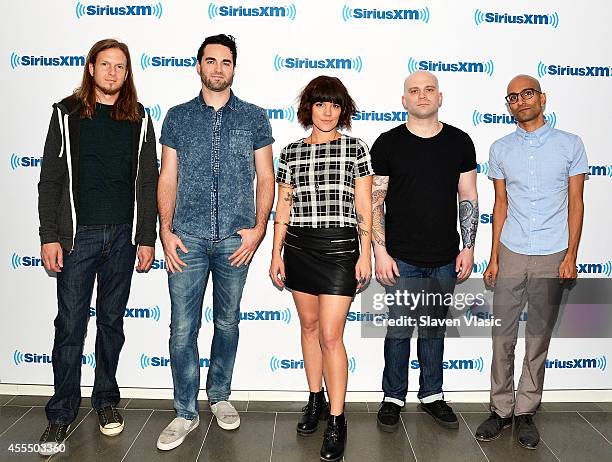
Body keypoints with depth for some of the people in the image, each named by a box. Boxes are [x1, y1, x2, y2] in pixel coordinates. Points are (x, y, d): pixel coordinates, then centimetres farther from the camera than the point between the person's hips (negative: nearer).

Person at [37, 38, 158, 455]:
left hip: (123, 234, 1)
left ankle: (106, 400, 27)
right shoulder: (67, 113, 3)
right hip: (77, 234, -1)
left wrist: (147, 238, 1)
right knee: (70, 324, 2)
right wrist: (49, 236, -5)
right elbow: (51, 178, 1)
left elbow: (148, 182, 5)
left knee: (112, 320, 11)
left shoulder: (139, 119, 6)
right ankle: (62, 413, 16)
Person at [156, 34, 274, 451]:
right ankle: (186, 413, 15)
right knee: (183, 328, 1)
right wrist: (166, 232, -3)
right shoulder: (178, 117, 7)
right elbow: (168, 179, 6)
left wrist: (259, 228, -5)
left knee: (228, 322, 12)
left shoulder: (255, 118, 5)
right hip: (188, 238, 0)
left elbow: (266, 178, 5)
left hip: (235, 239, 0)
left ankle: (219, 396, 31)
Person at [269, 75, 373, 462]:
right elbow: (283, 206, 10)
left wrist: (365, 254, -5)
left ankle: (337, 420, 7)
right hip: (299, 247, 4)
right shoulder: (291, 152, 9)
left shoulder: (356, 148, 1)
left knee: (330, 334, -6)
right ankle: (316, 401, 30)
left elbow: (364, 206, 0)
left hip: (339, 247, -3)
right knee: (309, 325, 13)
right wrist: (276, 254, 7)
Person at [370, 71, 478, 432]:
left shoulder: (459, 142, 5)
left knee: (434, 330, 15)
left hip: (445, 260, 2)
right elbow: (375, 202, -2)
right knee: (399, 330, 6)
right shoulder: (388, 143, -2)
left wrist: (468, 247, 3)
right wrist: (380, 252, -8)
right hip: (401, 259, -2)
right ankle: (394, 398, 24)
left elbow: (469, 199, 8)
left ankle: (432, 395, 31)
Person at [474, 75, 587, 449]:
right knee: (503, 335, 4)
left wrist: (571, 256, -5)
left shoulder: (570, 145, 1)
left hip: (552, 257, -1)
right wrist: (493, 258, 5)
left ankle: (526, 412, 20)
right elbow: (501, 205, 9)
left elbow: (576, 203, 2)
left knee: (539, 337, 7)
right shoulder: (501, 149, 6)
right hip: (511, 254, 2)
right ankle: (501, 410, 17)